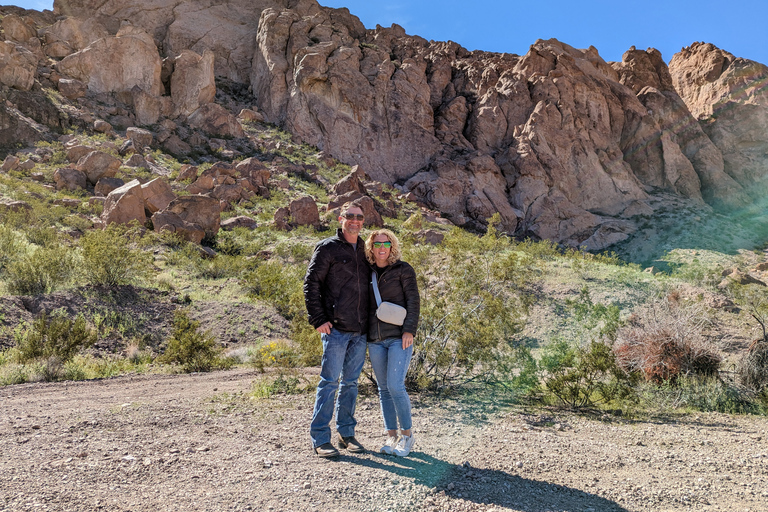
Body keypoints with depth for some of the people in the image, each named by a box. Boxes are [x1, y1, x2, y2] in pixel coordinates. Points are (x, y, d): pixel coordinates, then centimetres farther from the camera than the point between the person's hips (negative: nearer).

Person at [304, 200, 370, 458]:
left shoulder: (364, 250, 15)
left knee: (351, 382, 12)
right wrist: (318, 320, -12)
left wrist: (371, 321, 14)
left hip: (360, 330, 6)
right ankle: (320, 438, 5)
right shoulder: (327, 248, -3)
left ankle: (347, 433, 23)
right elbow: (311, 284, -6)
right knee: (329, 381, -3)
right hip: (336, 329, -6)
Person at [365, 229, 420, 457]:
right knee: (383, 389, 7)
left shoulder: (403, 269, -1)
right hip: (375, 340, 5)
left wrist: (409, 330, -14)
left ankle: (407, 434, 6)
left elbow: (413, 301, -5)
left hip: (399, 337, -5)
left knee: (395, 386, -11)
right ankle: (392, 436, 16)